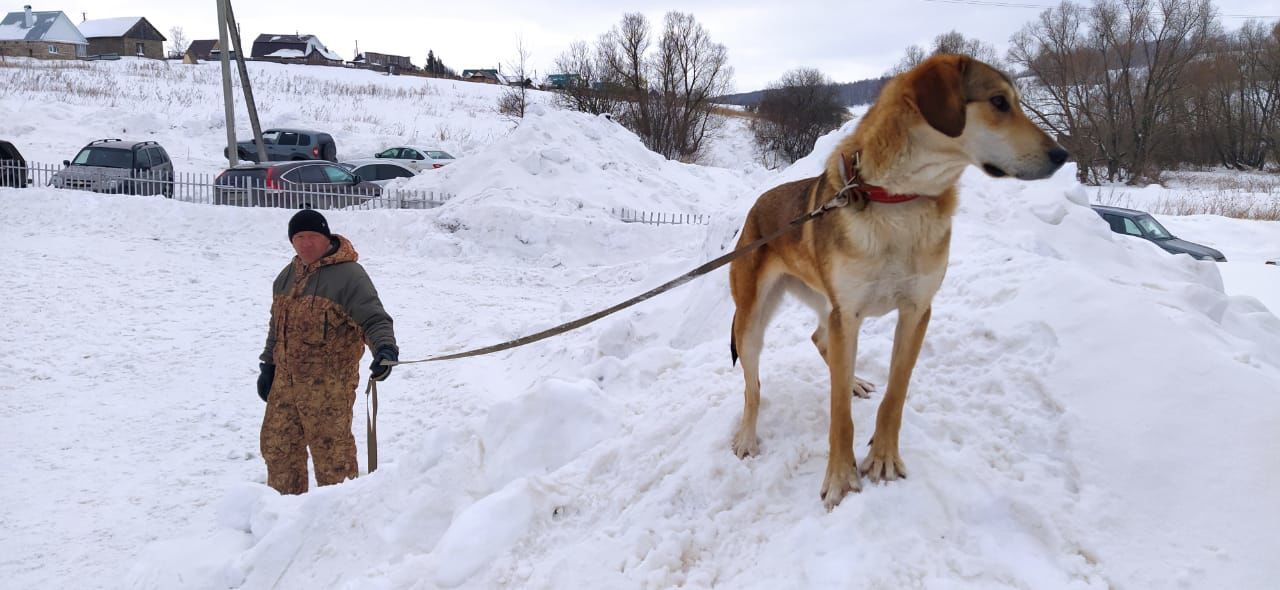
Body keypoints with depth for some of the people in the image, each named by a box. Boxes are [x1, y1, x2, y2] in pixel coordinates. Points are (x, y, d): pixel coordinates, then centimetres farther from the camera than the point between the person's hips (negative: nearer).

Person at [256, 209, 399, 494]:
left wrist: (385, 348, -35)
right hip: (286, 378, 8)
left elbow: (374, 319, -17)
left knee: (330, 450, -3)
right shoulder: (287, 276, 15)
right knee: (277, 444, 16)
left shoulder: (349, 275, -11)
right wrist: (268, 365, 23)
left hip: (329, 383, -8)